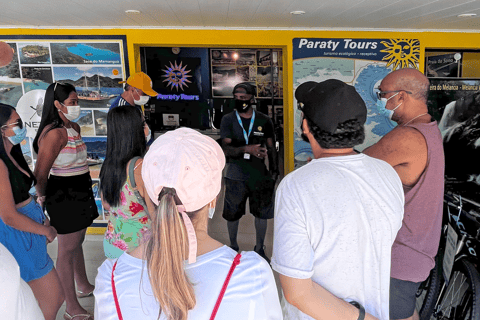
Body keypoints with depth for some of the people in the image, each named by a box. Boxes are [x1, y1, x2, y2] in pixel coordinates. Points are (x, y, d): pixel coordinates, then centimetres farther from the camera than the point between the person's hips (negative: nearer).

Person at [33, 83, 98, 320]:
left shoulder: (75, 127, 7)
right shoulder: (55, 133, -23)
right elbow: (40, 173, -23)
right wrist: (43, 198, -8)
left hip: (80, 193, 9)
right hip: (65, 196, -9)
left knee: (77, 243, 23)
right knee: (67, 250, 3)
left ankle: (84, 287, 44)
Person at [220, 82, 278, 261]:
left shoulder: (264, 121, 2)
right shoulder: (228, 120, -2)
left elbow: (271, 147, 9)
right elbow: (226, 149, -12)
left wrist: (274, 170, 4)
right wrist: (248, 149, -28)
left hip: (259, 173, 1)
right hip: (236, 174, 0)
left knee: (262, 213, 9)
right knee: (232, 214, 10)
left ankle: (259, 248, 31)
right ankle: (233, 246, 35)